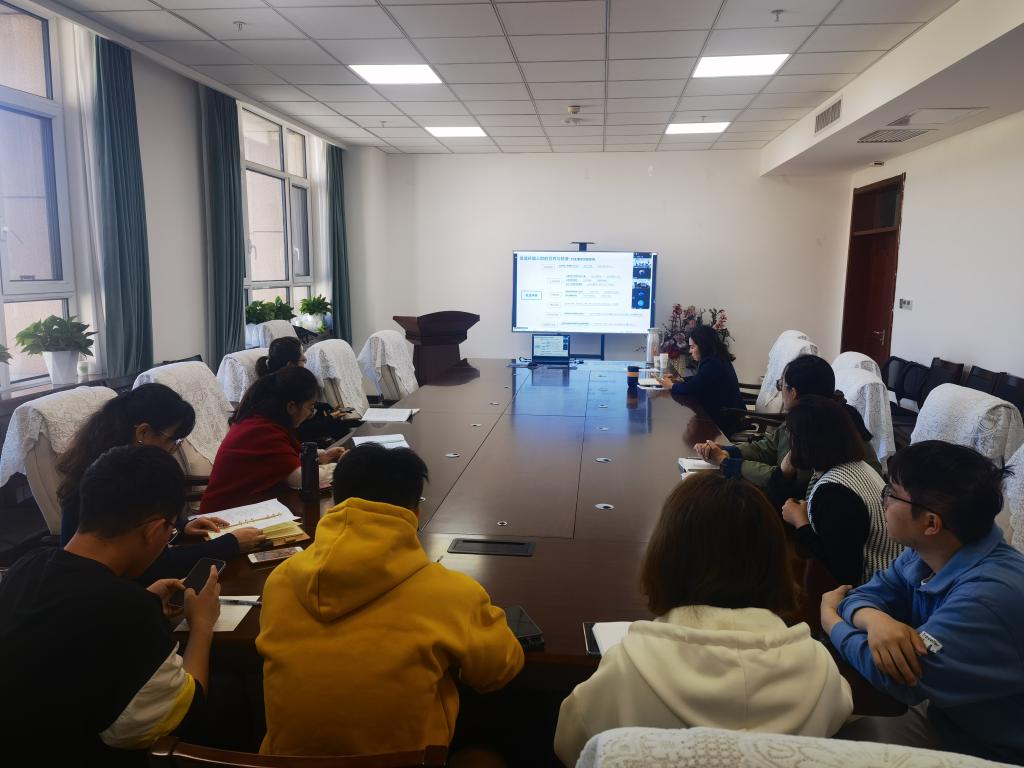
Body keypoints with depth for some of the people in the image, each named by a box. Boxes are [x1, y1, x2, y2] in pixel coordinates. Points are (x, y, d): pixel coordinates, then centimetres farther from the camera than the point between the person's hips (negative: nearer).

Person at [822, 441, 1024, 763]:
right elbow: (863, 595, -3)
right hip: (941, 715, 7)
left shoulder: (991, 594, -35)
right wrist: (875, 619, -30)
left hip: (989, 751, -7)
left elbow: (895, 675, -33)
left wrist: (829, 615, -14)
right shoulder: (924, 554, -6)